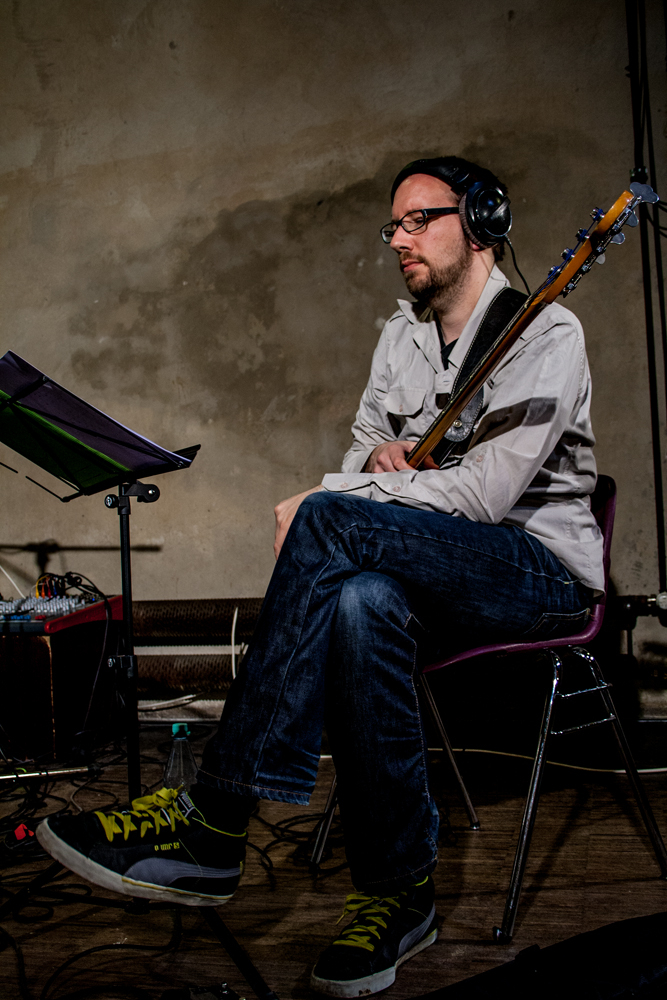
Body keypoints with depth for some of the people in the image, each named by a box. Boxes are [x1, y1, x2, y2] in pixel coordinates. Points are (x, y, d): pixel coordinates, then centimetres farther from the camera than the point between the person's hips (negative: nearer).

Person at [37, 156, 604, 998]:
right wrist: (380, 458, -6)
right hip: (437, 576, 6)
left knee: (331, 519, -31)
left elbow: (485, 493, -20)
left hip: (542, 572, -5)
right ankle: (397, 890, -22)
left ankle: (211, 826, -29)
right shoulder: (400, 335, 16)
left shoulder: (545, 333, -8)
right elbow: (364, 451, 20)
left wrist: (324, 501, -17)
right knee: (359, 603, -34)